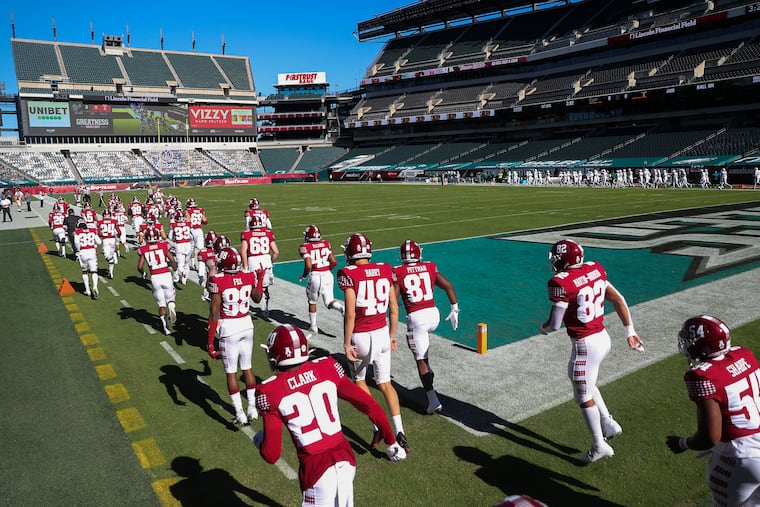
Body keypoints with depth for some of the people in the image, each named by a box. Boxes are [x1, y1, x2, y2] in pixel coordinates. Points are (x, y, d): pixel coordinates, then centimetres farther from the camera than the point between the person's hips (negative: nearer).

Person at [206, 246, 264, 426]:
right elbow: (257, 299, 15)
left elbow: (214, 312, -15)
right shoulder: (249, 276, -4)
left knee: (231, 372, 8)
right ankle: (252, 408, 24)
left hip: (228, 328, -4)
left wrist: (210, 340, -8)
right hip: (247, 325, 4)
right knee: (247, 368, 18)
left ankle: (240, 413, 13)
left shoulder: (217, 280, -17)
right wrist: (260, 278, 29)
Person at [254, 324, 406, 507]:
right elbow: (370, 405, 0)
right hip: (346, 460, 4)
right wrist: (391, 442, 13)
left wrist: (260, 440, 17)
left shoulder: (270, 392, -9)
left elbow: (271, 455, -5)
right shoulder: (327, 367, -1)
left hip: (316, 470, -4)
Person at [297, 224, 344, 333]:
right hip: (328, 275, 3)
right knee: (329, 302, 9)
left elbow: (308, 265, -16)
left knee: (312, 301, 19)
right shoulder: (326, 244, 7)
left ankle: (313, 326, 28)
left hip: (315, 276, -3)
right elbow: (334, 262, 3)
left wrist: (303, 276, 2)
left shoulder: (305, 247, -5)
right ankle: (342, 307, -22)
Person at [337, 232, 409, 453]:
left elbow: (350, 313, -16)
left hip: (360, 336, -4)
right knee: (385, 383, 15)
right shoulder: (385, 270, 0)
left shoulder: (349, 274, -13)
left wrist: (347, 344, -8)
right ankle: (399, 431, 8)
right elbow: (394, 307, 5)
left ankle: (377, 426, 14)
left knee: (359, 380, 20)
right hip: (382, 332, 4)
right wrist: (392, 334, 17)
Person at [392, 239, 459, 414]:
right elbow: (448, 286, 2)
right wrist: (455, 310, 9)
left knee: (421, 361, 6)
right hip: (434, 314, 4)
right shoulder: (430, 268, 6)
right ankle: (428, 371, 31)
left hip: (416, 317, -4)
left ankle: (433, 401, 7)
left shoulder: (398, 273, -3)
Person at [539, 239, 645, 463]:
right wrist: (630, 332, 15)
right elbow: (618, 300, 7)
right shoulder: (595, 270, 1)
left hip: (585, 344, -8)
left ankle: (600, 446, 25)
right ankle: (608, 423, 30)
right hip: (603, 337, 8)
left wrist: (543, 328, 6)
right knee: (581, 379, 30)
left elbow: (554, 324, -17)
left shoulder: (561, 283, -21)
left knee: (584, 397, 11)